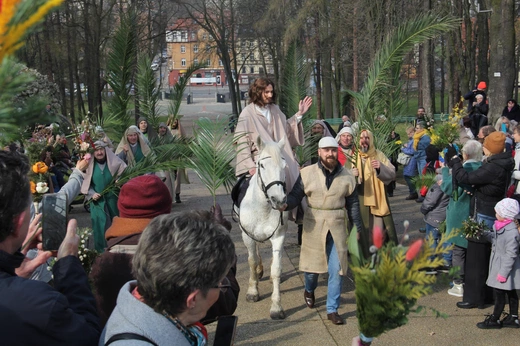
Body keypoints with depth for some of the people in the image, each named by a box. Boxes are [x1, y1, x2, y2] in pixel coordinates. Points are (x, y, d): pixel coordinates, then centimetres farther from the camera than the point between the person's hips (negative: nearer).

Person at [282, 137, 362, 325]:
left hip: (337, 227, 1)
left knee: (337, 270, -1)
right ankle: (309, 290, 45)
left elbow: (353, 204, 8)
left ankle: (332, 309, 12)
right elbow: (295, 196, -6)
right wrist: (285, 203, -27)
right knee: (312, 265, 11)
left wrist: (357, 227, 8)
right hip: (313, 226, -1)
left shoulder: (347, 176, 1)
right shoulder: (307, 173, -5)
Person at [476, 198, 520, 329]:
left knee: (500, 293, 2)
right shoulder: (500, 226, 0)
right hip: (498, 264, 9)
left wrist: (503, 272, -22)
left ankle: (494, 320, 15)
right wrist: (483, 234, 8)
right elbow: (495, 239, 19)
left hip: (505, 267, -9)